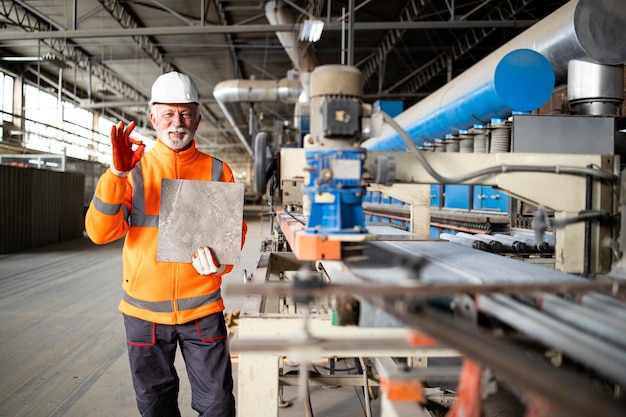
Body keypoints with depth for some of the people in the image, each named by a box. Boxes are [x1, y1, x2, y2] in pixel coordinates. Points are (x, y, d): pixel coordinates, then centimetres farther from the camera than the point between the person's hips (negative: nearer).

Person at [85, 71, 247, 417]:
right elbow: (100, 232, -9)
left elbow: (235, 229, 1)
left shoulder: (216, 171, 1)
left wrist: (221, 260, -19)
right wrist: (117, 173, -21)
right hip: (145, 309, 1)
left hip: (201, 307, -1)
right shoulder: (135, 170, 1)